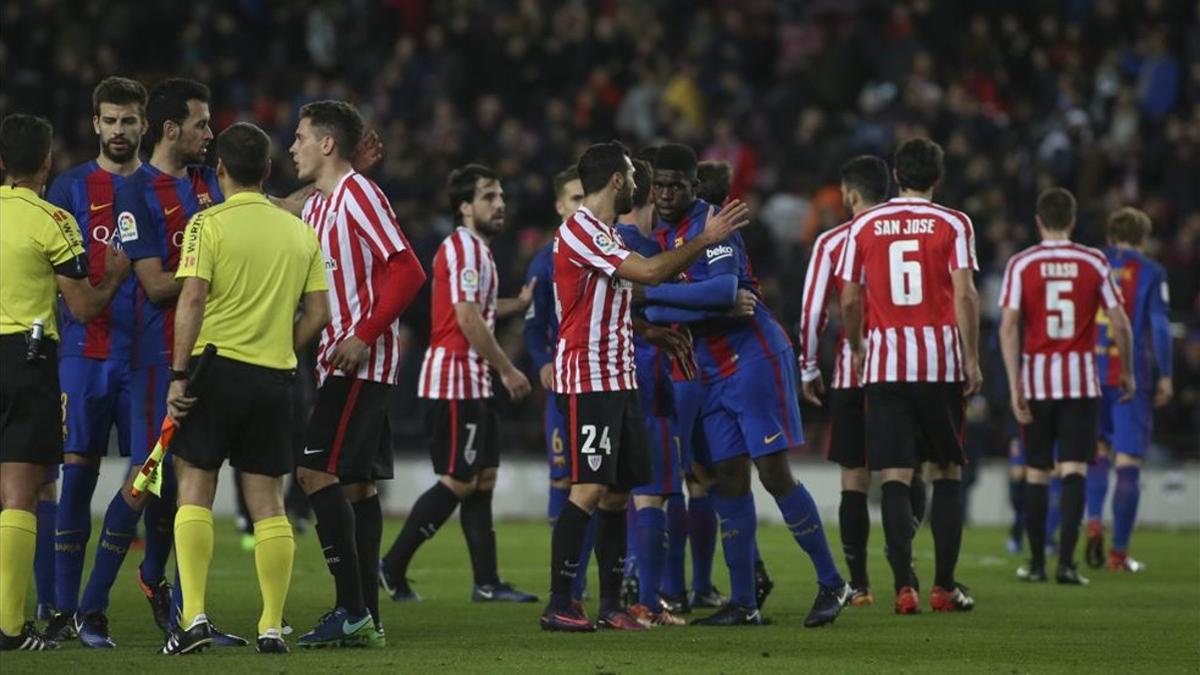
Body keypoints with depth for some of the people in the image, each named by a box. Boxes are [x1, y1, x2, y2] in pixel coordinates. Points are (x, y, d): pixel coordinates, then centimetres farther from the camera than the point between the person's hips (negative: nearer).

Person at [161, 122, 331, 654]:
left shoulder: (209, 223, -5)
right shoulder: (300, 232, 9)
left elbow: (192, 299, -13)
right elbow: (317, 312, 7)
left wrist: (178, 375, -12)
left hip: (216, 366, -4)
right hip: (274, 378, 4)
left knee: (194, 490, 3)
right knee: (267, 501, 6)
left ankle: (194, 616, -9)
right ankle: (272, 627, 4)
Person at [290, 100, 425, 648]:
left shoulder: (359, 194, -10)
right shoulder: (315, 206, 18)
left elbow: (407, 270, -18)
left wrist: (364, 335, -21)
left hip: (361, 361, -10)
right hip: (339, 362, 10)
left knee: (317, 471, -15)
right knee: (356, 484, 7)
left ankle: (352, 609, -15)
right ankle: (366, 619, 8)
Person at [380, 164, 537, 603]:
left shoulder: (477, 249, 17)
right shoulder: (463, 247, -14)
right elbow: (467, 320, -20)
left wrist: (519, 304, 16)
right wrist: (508, 370, -15)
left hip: (472, 383, 10)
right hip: (455, 380, -10)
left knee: (483, 478, 8)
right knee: (458, 481, -8)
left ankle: (487, 582, 10)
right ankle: (392, 568, -4)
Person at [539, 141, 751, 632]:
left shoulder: (606, 235, 20)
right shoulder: (579, 232, -13)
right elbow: (650, 272, -20)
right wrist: (706, 240, -12)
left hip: (618, 379, 10)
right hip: (587, 381, -10)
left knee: (617, 491, 8)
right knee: (590, 489, -14)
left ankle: (611, 605, 11)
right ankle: (558, 605, -13)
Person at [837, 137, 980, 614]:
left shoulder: (865, 227, 5)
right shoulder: (952, 224, 0)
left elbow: (849, 300, 6)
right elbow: (964, 294, -8)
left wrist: (857, 347, 22)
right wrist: (972, 359, -4)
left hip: (885, 363, 1)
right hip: (941, 361, -1)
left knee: (895, 477, -1)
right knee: (947, 473, 10)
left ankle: (905, 586, -11)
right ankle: (944, 586, 8)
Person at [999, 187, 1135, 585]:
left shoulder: (1021, 264, -2)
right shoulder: (1094, 263, 0)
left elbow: (1009, 326, -9)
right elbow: (1119, 323, 1)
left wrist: (1014, 386, -8)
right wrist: (1126, 371, 15)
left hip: (1037, 380, 0)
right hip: (1081, 380, 0)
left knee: (1036, 473, 10)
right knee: (1074, 470, -3)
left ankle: (1036, 564, 16)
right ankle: (1066, 562, -16)